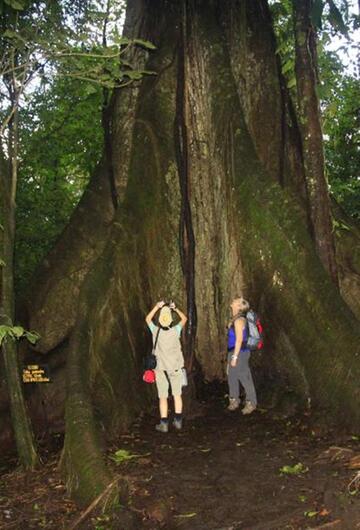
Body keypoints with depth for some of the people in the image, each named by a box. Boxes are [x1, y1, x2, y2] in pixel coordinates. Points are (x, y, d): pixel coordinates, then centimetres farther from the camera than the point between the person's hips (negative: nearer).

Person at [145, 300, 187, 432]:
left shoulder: (156, 331, -10)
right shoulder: (175, 331, -12)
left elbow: (148, 319, 9)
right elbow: (184, 319, 7)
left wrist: (157, 307, 9)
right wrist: (176, 309, 9)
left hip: (161, 368, 0)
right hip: (176, 367, 0)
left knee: (163, 396, 5)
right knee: (177, 394, 13)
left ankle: (164, 423, 5)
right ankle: (178, 421, 16)